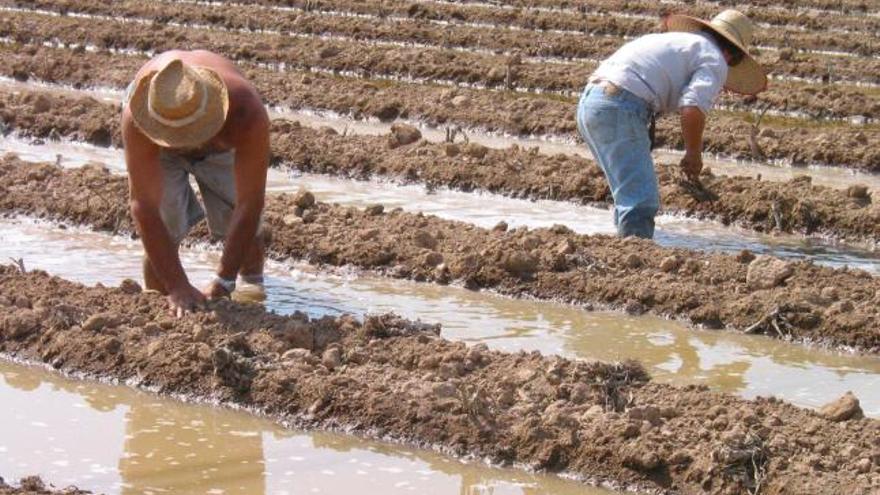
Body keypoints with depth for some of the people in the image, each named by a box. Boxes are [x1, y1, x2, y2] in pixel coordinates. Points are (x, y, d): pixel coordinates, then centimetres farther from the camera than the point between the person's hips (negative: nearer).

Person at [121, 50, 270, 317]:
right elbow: (145, 207, -41)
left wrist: (222, 283, -37)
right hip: (157, 147, -1)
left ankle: (254, 284, 28)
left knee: (244, 230, -3)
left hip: (221, 143, 1)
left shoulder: (248, 113, -46)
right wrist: (178, 288, -42)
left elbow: (250, 204, -39)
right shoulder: (136, 118, -45)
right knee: (162, 232, -17)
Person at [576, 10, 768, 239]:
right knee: (641, 204, -12)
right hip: (620, 109, -9)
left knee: (633, 197, 18)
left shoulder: (674, 40, 30)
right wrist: (694, 154, 3)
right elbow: (693, 109, -13)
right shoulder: (715, 61, 5)